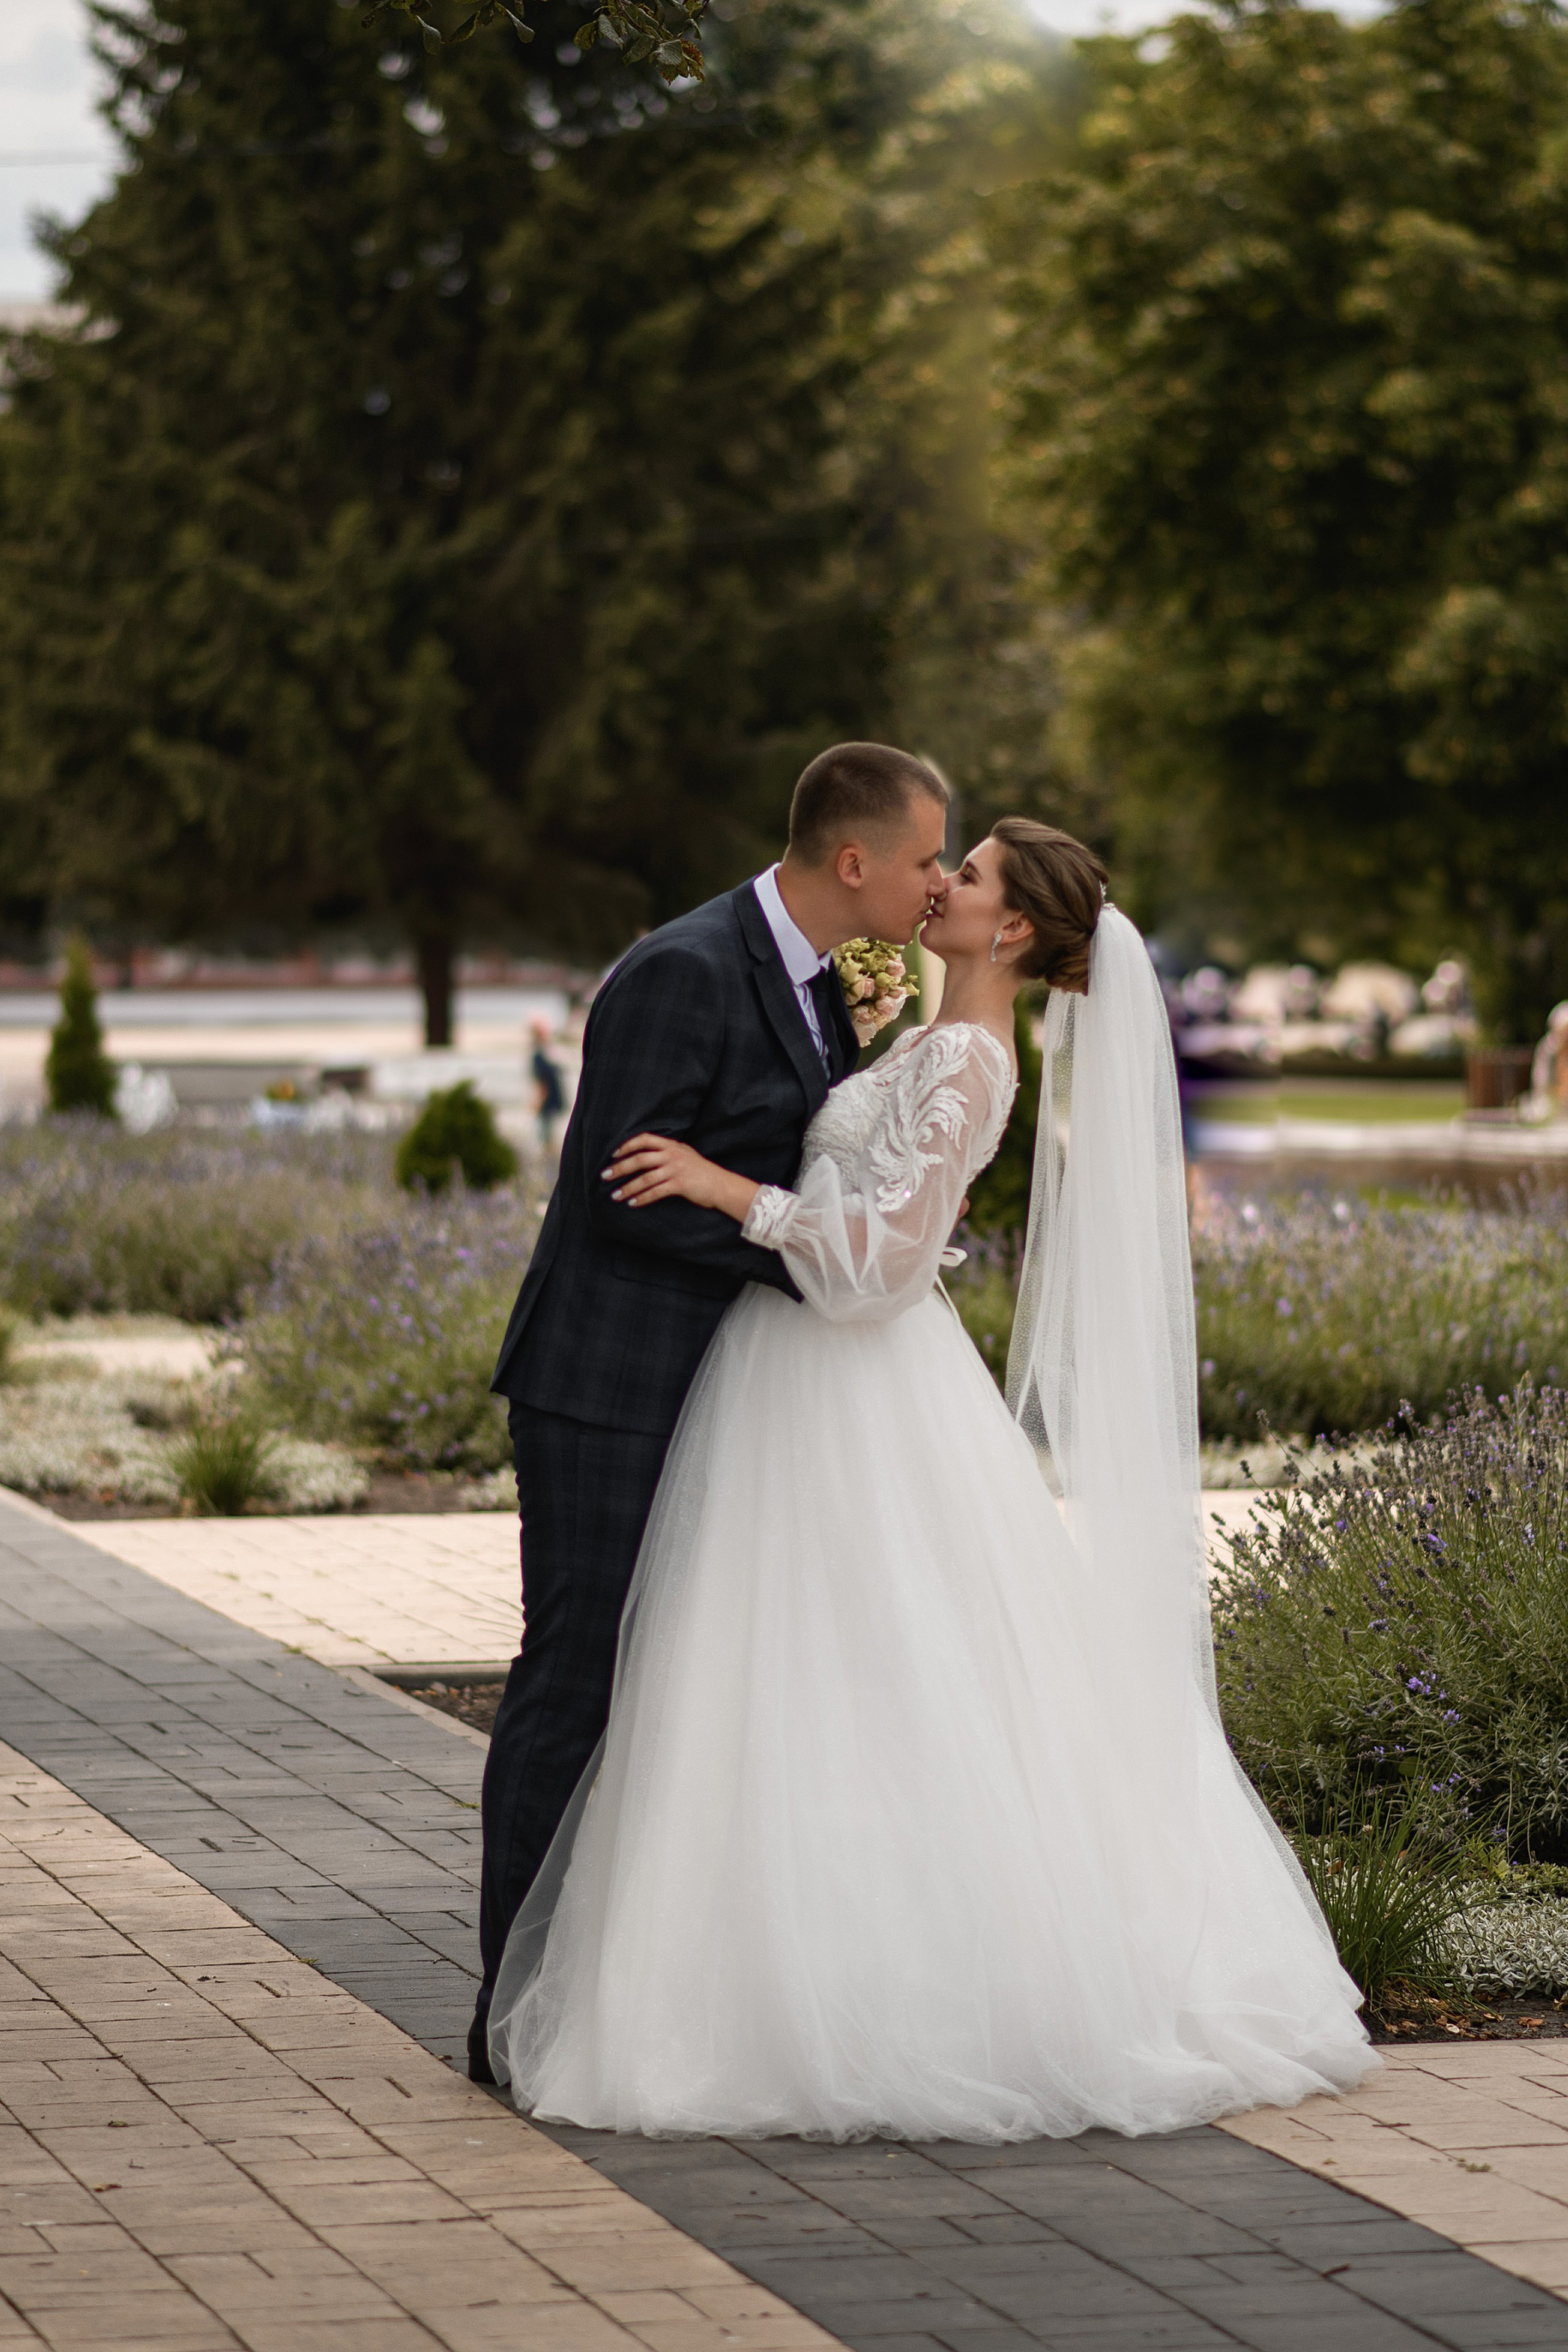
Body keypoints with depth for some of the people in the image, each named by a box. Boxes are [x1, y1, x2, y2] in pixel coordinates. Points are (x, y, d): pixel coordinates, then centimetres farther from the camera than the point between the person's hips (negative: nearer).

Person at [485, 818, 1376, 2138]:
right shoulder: (949, 1051, 14)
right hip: (813, 1388, 10)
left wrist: (723, 1185, -25)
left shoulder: (957, 1066, -17)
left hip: (844, 1408, -10)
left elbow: (884, 1253, -25)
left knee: (849, 1713, -7)